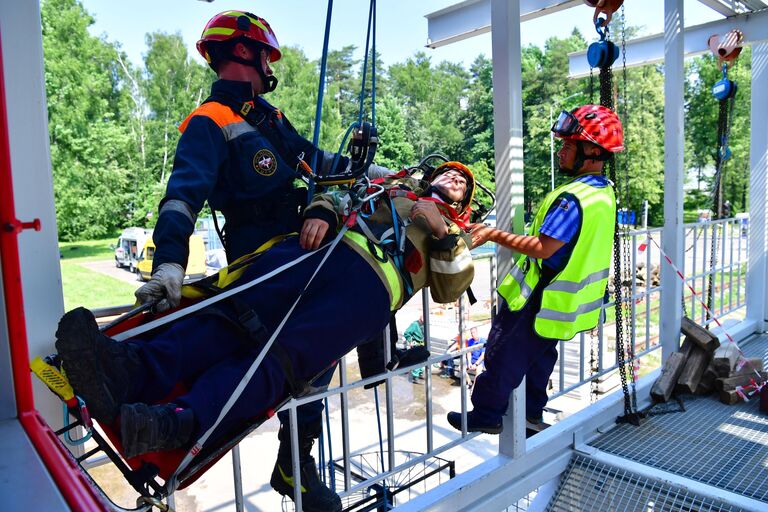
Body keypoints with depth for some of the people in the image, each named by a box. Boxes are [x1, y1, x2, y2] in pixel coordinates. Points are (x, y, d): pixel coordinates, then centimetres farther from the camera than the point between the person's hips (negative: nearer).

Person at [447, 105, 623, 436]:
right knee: (540, 355, 24)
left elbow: (543, 248, -30)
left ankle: (485, 416, 19)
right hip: (568, 301, 9)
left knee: (504, 356, 5)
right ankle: (533, 412, 39)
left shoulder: (573, 198, -28)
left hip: (540, 302, -9)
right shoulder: (605, 192, 4)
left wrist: (494, 234, -25)